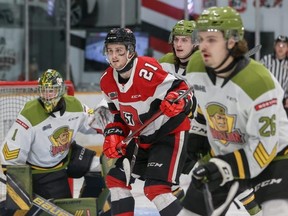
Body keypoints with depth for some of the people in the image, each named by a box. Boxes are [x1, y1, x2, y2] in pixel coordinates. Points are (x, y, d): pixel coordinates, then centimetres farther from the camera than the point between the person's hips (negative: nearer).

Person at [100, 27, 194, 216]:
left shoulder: (147, 70, -26)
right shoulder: (107, 81, -1)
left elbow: (183, 90, -22)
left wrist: (176, 101, -43)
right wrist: (113, 135, 0)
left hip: (170, 133, -9)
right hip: (142, 137, 9)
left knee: (156, 189, -20)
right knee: (116, 179, 12)